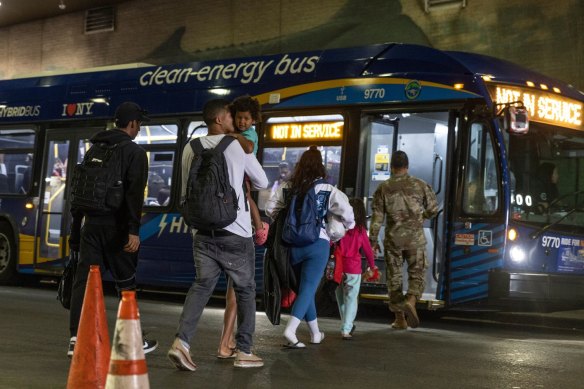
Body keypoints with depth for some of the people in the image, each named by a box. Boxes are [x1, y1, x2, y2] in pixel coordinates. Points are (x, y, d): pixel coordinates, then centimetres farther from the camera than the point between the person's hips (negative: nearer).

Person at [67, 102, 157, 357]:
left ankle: (77, 337, -4)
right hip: (116, 226, -5)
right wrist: (134, 230, -19)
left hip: (91, 223, 5)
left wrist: (77, 223, 20)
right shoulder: (135, 152, -4)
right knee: (126, 283, 5)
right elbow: (134, 193, -15)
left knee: (83, 279, 2)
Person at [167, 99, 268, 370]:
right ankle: (244, 351, 14)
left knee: (202, 285, 9)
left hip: (202, 231, 4)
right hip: (235, 231, -4)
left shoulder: (190, 148, 7)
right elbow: (262, 183, 9)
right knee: (245, 289, 10)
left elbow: (185, 191, 15)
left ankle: (182, 342, -9)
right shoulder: (237, 146, -3)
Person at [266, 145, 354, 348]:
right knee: (307, 289, -2)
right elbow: (347, 213, -6)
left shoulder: (286, 188, 2)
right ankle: (290, 330, -20)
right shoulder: (328, 191, -5)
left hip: (292, 244, 4)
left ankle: (315, 333, 28)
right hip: (317, 244, -3)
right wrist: (348, 226, 17)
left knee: (306, 288, 18)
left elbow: (270, 208, 0)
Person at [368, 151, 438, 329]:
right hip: (415, 237, 0)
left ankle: (400, 318, 11)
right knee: (417, 273, 8)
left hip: (393, 238, 0)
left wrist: (373, 240, 5)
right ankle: (411, 301, -21)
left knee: (394, 276, 10)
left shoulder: (383, 188, -2)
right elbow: (433, 209, 6)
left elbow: (377, 217, -3)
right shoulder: (420, 185, -1)